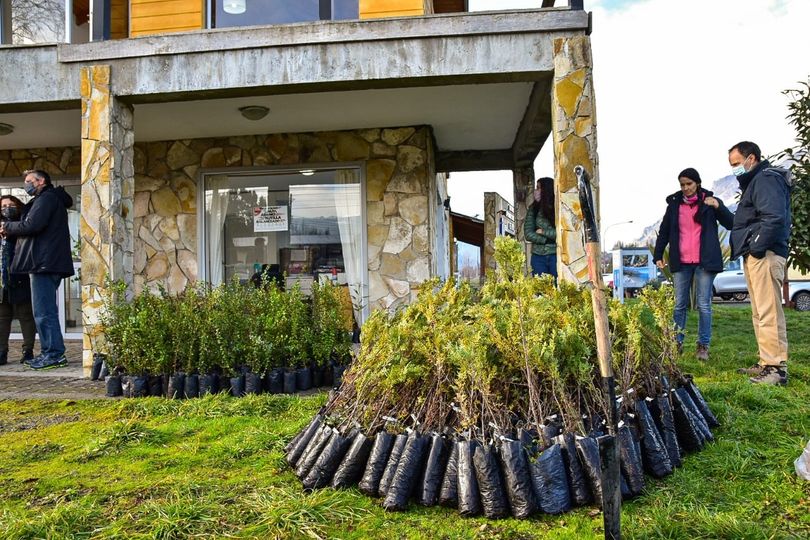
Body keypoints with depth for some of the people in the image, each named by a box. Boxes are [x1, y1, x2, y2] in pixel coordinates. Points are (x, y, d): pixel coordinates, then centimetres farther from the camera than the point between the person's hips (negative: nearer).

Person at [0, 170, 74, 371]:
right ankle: (49, 353, 15)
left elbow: (31, 225, -17)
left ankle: (54, 354, -8)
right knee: (45, 311, 12)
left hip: (44, 263, -10)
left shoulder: (46, 198, -5)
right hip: (45, 263, 10)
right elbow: (36, 227, 22)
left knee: (44, 312, -9)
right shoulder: (52, 199, 26)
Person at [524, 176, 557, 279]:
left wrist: (543, 232, -5)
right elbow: (528, 234, -1)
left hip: (555, 255, -3)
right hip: (538, 256, 3)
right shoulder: (533, 209, 6)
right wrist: (548, 240, -8)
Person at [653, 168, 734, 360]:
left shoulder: (709, 202, 3)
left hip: (704, 262, -2)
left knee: (704, 305, 0)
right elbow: (664, 232, 12)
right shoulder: (674, 204, 9)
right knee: (679, 305, 5)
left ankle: (703, 346, 6)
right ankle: (676, 343, 11)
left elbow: (731, 224, -2)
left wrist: (718, 207, -18)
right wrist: (658, 255, 4)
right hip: (681, 263, 2)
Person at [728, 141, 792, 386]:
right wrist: (750, 250, 14)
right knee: (760, 313, 13)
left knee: (769, 313, -12)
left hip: (764, 256, -11)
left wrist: (757, 247, -20)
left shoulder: (766, 179, -8)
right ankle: (767, 363, 20)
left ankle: (777, 368, -11)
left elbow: (774, 217, -22)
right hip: (754, 257, 11)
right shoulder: (754, 181, 24)